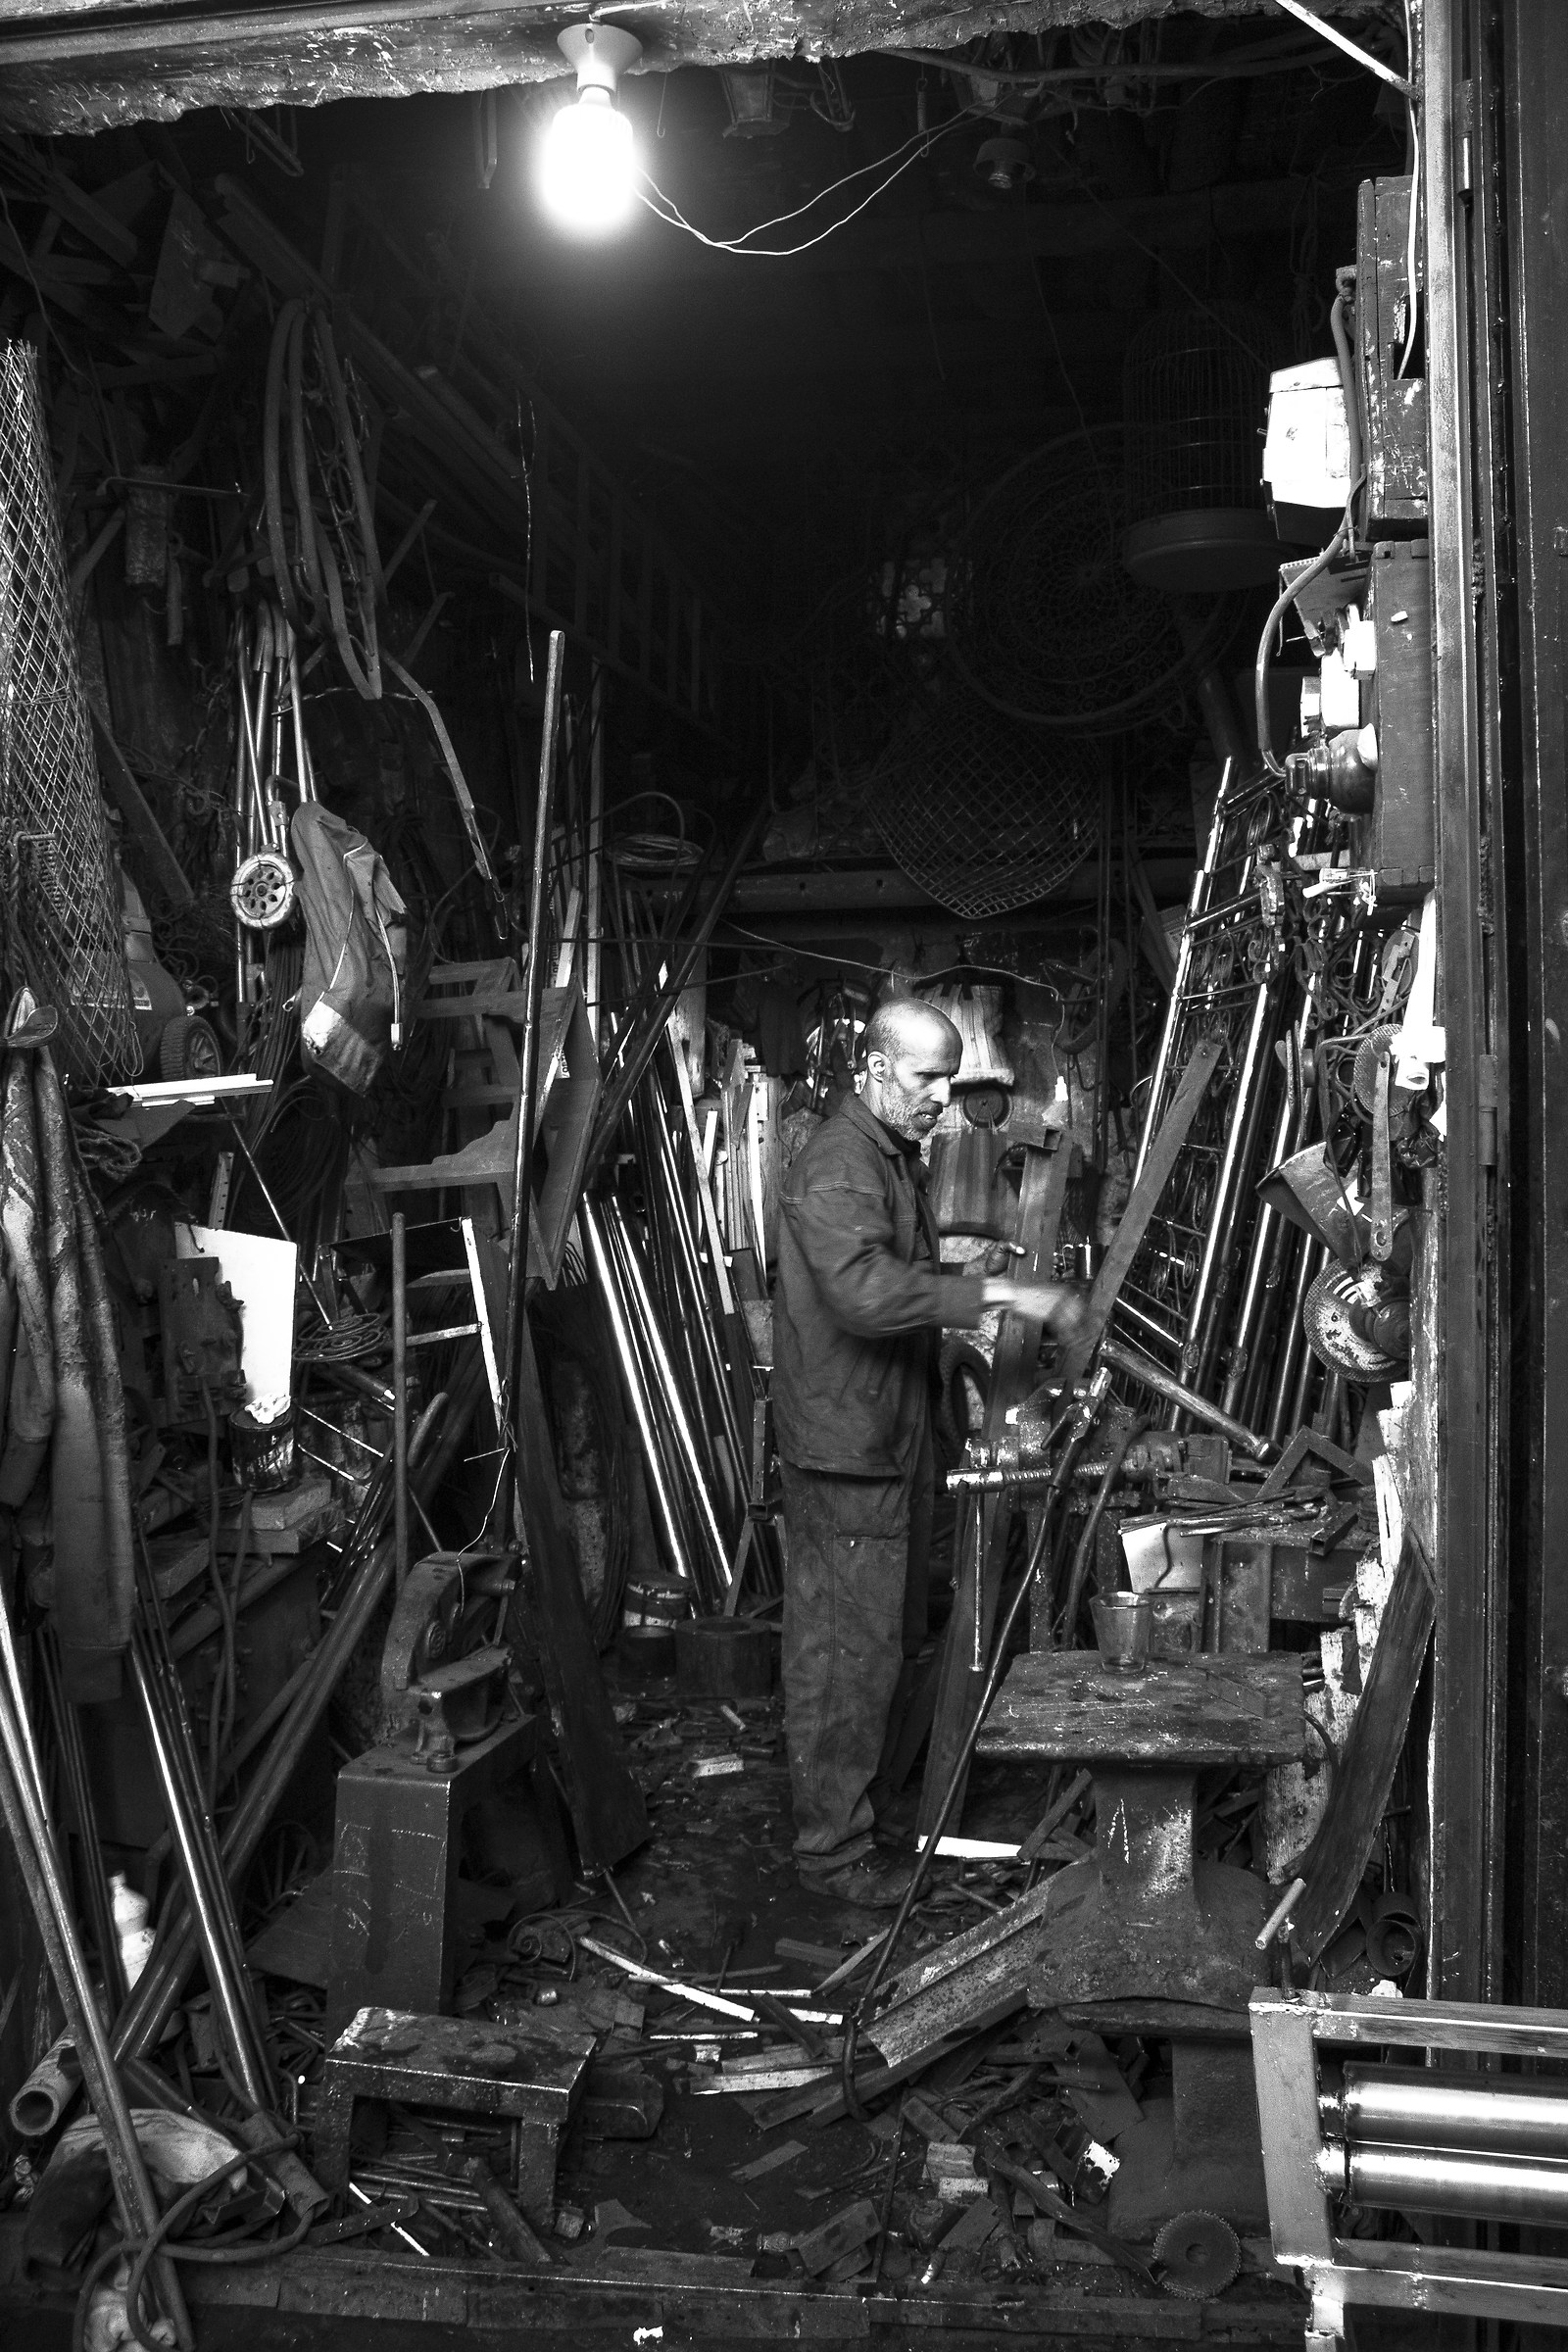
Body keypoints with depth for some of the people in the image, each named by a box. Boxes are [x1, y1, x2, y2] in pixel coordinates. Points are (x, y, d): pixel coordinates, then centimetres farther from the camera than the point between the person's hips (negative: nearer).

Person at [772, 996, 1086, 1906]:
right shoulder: (838, 1167, -20)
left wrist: (964, 1319, 13)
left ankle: (876, 1791, 35)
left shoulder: (901, 1156, 14)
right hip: (846, 1445, -10)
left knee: (894, 1635, 20)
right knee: (846, 1651, -2)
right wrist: (994, 1292, -35)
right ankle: (834, 1848, 10)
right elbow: (866, 1289, -36)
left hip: (897, 1436, 10)